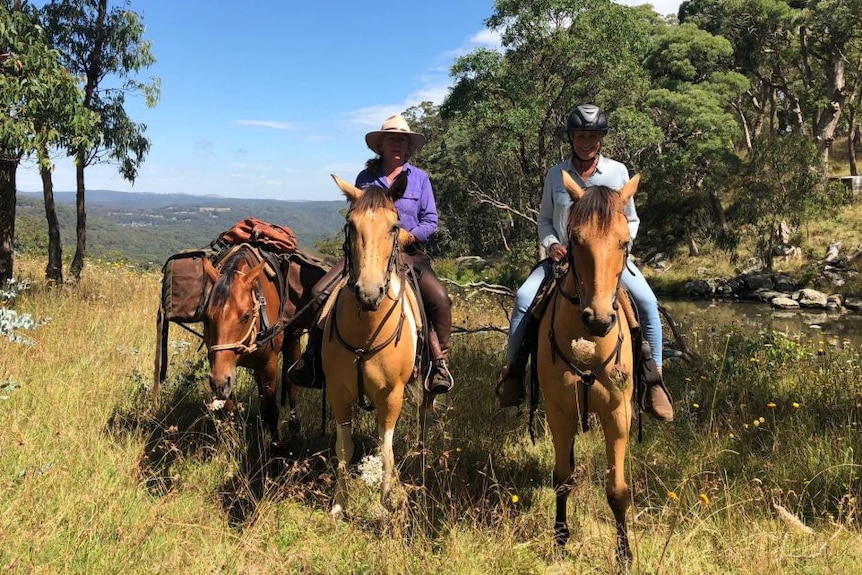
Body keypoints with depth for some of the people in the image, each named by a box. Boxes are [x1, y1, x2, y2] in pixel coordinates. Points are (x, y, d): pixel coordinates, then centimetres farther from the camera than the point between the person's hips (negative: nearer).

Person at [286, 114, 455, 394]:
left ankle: (440, 362, -14)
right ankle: (313, 358, 1)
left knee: (438, 297, -30)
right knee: (320, 293, -15)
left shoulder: (420, 178, 6)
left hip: (409, 252, -1)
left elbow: (430, 222, 3)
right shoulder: (366, 178, 8)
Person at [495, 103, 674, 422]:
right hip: (564, 255, 1)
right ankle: (513, 370, -4)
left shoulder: (618, 172, 0)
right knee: (524, 298, -22)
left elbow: (631, 220, 8)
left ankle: (654, 382, -9)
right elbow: (544, 219, 11)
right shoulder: (556, 174, 1)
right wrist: (551, 244, -9)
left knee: (646, 301, -23)